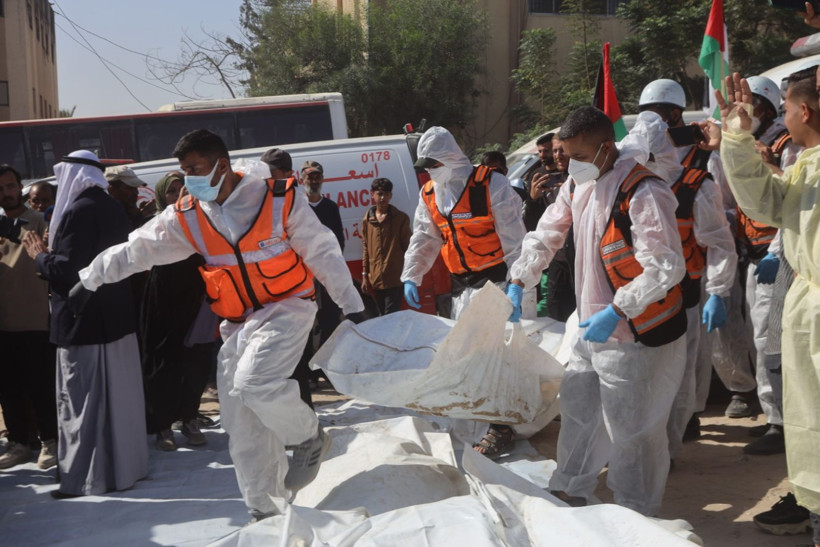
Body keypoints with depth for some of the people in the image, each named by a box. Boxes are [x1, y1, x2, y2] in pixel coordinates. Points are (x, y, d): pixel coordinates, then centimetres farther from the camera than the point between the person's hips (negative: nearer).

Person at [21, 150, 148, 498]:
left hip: (83, 321, -9)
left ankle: (88, 477, 4)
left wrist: (40, 256, -3)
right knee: (117, 394, 14)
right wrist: (50, 255, 20)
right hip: (116, 317, 9)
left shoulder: (78, 211, -17)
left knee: (83, 400, -1)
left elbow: (66, 270, -21)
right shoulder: (115, 209, 9)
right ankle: (126, 464, 23)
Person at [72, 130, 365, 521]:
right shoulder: (188, 216, 2)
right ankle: (266, 509, 18)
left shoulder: (279, 198, -10)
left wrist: (351, 305, -2)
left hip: (286, 308, -5)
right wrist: (89, 281, 11)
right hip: (237, 324, 5)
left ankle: (309, 440, -1)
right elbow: (137, 250, 10)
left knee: (253, 382, -29)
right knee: (243, 426, 4)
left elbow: (322, 251, -5)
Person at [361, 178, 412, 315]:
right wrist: (365, 275, 10)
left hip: (395, 279, -4)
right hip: (376, 280, 4)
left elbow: (408, 247, 1)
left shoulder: (400, 218, -1)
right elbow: (365, 248, 13)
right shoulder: (367, 220, 8)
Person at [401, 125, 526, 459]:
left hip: (495, 278, -7)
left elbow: (513, 238, -15)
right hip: (462, 283, 7)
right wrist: (411, 277, -1)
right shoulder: (429, 195, 6)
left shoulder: (491, 185, -15)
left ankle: (500, 428, -6)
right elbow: (424, 239, 11)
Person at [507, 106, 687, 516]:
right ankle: (571, 491, 38)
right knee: (577, 406, 20)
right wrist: (518, 283, 9)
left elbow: (665, 268, -25)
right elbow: (545, 236, 17)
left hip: (634, 332, -9)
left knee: (629, 428, 1)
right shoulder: (577, 186, 4)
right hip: (594, 325, 9)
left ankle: (637, 516, 19)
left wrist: (615, 312, -28)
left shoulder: (643, 193, -22)